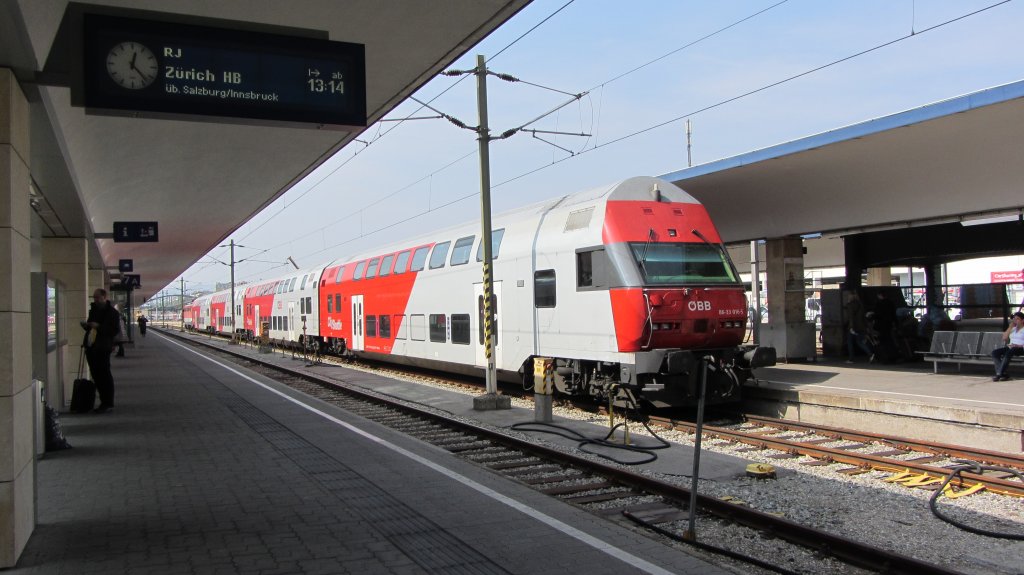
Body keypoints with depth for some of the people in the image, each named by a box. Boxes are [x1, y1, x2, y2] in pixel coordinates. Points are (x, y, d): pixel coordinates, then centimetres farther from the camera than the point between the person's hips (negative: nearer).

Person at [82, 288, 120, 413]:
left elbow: (115, 330, -14)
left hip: (103, 348, -8)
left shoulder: (112, 312, -7)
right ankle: (103, 402, 19)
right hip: (91, 347, 8)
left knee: (104, 375, -5)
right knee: (96, 375, 11)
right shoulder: (93, 310, 17)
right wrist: (86, 325, 5)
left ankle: (107, 404, 0)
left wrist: (99, 327, -21)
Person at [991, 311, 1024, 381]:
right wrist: (1010, 326, 7)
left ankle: (999, 374, -43)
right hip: (1011, 347, 6)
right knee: (994, 352, -20)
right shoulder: (1013, 328, 22)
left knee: (1009, 352, -40)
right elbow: (1004, 338, 10)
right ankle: (1003, 374, -30)